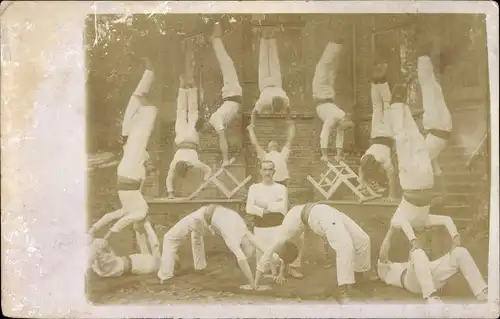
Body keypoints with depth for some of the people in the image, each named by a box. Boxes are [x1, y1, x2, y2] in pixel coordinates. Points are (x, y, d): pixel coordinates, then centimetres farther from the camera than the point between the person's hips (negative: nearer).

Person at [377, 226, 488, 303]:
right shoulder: (384, 270, 33)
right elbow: (382, 254, 8)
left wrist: (454, 246, 21)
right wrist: (391, 230, 18)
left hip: (433, 276, 5)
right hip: (412, 279, -5)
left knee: (461, 252, -15)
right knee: (417, 252, -35)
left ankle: (483, 295, -29)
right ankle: (431, 297, -51)